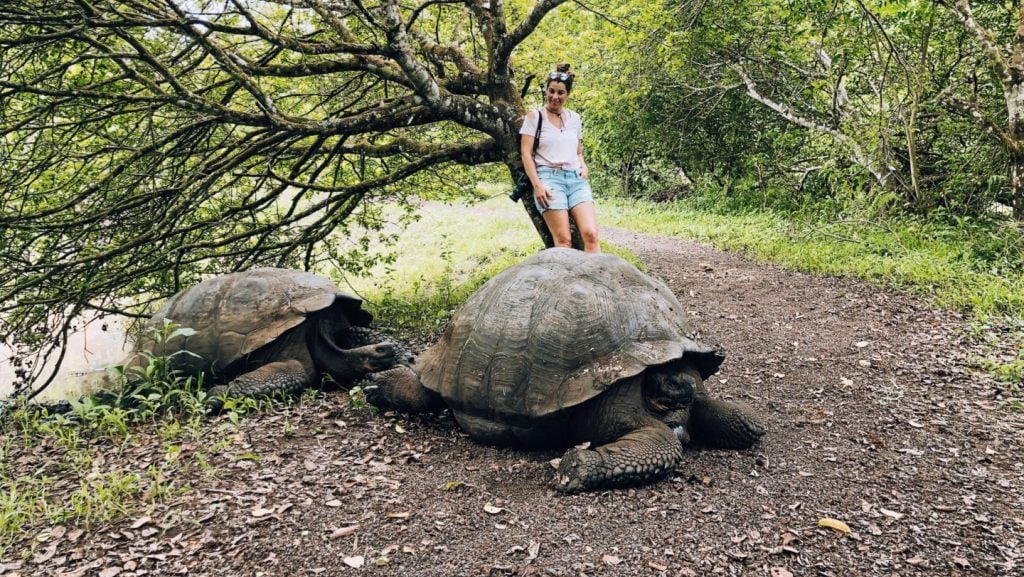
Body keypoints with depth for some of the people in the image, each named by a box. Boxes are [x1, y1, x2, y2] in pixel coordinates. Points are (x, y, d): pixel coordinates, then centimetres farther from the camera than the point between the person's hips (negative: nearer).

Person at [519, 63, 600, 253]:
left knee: (591, 234, -16)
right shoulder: (535, 116, 6)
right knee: (564, 240, -16)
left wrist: (583, 166, 4)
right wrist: (537, 185, -12)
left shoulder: (575, 118, 18)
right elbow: (526, 153, -1)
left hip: (576, 179, 4)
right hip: (549, 177, -4)